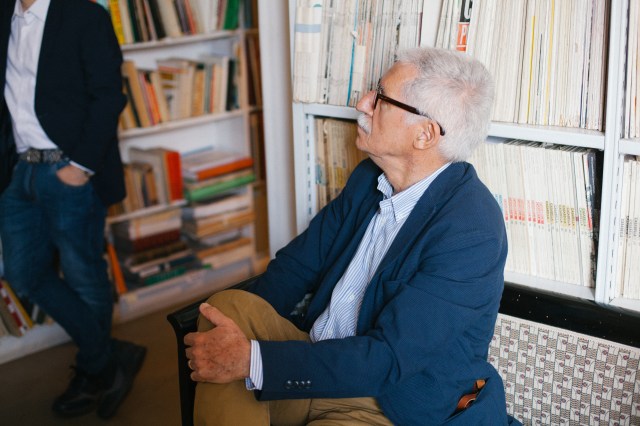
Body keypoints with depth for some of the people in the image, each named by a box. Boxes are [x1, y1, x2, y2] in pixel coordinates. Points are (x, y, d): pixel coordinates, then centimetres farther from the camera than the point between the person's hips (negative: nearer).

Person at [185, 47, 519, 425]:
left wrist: (251, 360, -26)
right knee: (229, 304, -17)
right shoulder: (369, 179, 3)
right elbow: (299, 262, 9)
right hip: (320, 355, 7)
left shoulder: (472, 231, -22)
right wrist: (242, 322, -10)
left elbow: (387, 358, -26)